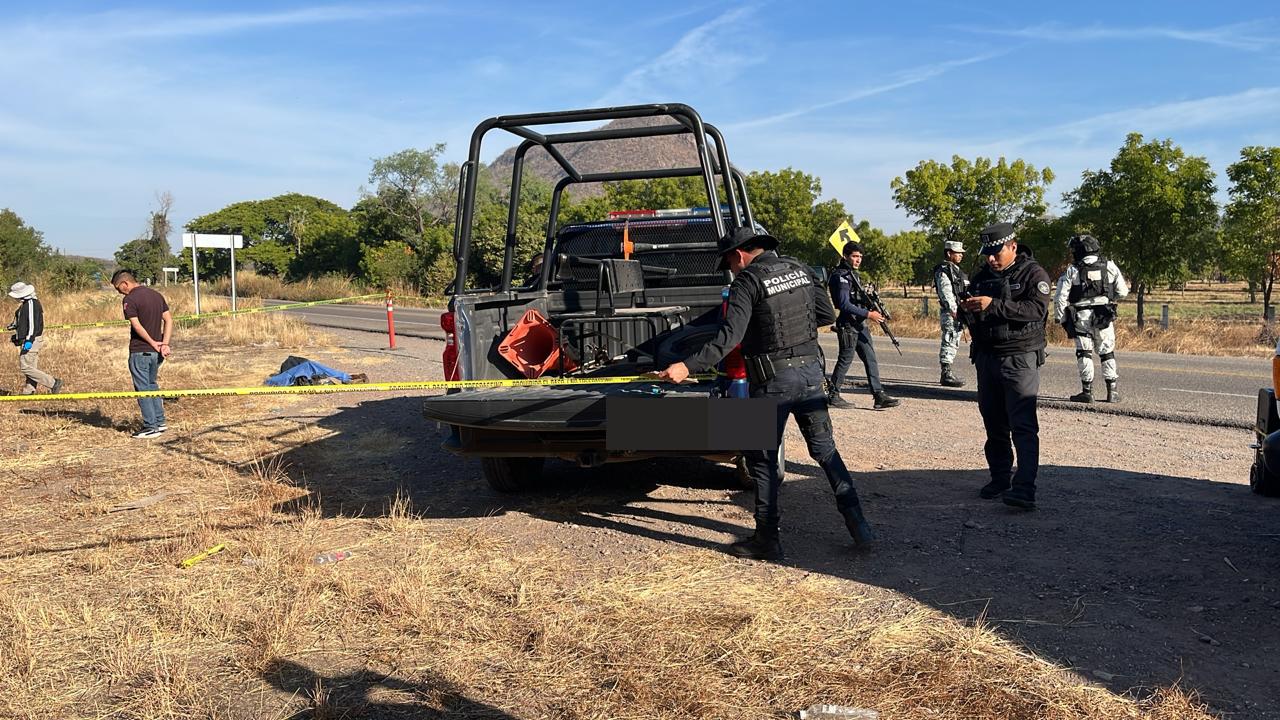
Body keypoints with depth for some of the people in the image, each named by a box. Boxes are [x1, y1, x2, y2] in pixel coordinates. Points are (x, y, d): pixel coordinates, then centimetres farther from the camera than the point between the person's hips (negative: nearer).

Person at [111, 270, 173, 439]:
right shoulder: (157, 295, 10)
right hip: (156, 353, 7)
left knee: (143, 389, 1)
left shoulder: (130, 299, -12)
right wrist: (164, 344, -2)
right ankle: (160, 422, 21)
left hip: (139, 351, -7)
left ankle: (151, 427, 4)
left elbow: (137, 325, -21)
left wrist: (152, 342, -13)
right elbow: (169, 320, 6)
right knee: (152, 385, 20)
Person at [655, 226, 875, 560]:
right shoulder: (800, 270, 8)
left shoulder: (748, 282, -11)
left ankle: (766, 539, 10)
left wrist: (687, 367, -23)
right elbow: (827, 315, 15)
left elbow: (729, 337, -21)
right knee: (825, 449, 17)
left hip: (774, 381, -6)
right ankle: (857, 522, 16)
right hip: (811, 371, 6)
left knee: (763, 459, 5)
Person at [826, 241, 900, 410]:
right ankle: (833, 396, 11)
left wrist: (873, 307, 7)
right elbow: (844, 304, -22)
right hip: (847, 325, -9)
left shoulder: (853, 274, 16)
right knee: (845, 359, -1)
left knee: (870, 358, 5)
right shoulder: (841, 276, -14)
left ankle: (879, 396, 5)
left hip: (860, 324, 9)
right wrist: (868, 314, -22)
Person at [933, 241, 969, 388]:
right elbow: (946, 293, -19)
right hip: (949, 313, -10)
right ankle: (946, 375, -8)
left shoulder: (957, 270, 21)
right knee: (949, 343, -9)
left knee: (953, 343, 12)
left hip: (958, 312, 10)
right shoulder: (943, 270, -10)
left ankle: (948, 374, 18)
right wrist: (953, 311, -25)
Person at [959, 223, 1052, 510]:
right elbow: (972, 321, 19)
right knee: (993, 423, 11)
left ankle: (1024, 489, -17)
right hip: (987, 357, 7)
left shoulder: (1033, 273, -5)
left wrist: (994, 305, -27)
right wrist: (968, 310, -6)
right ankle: (1000, 479, 21)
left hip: (1020, 359, -7)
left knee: (1023, 425, -13)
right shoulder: (982, 276, 14)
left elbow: (1038, 309, -21)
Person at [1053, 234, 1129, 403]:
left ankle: (1087, 391, 4)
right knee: (1107, 353, 11)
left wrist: (1059, 317, 5)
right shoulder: (1110, 266, 3)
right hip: (1104, 316, 2)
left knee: (1084, 353, 6)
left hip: (1081, 317, -2)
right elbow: (1122, 292, 7)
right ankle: (1113, 391, 12)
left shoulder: (1072, 270, -4)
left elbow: (1060, 297, -7)